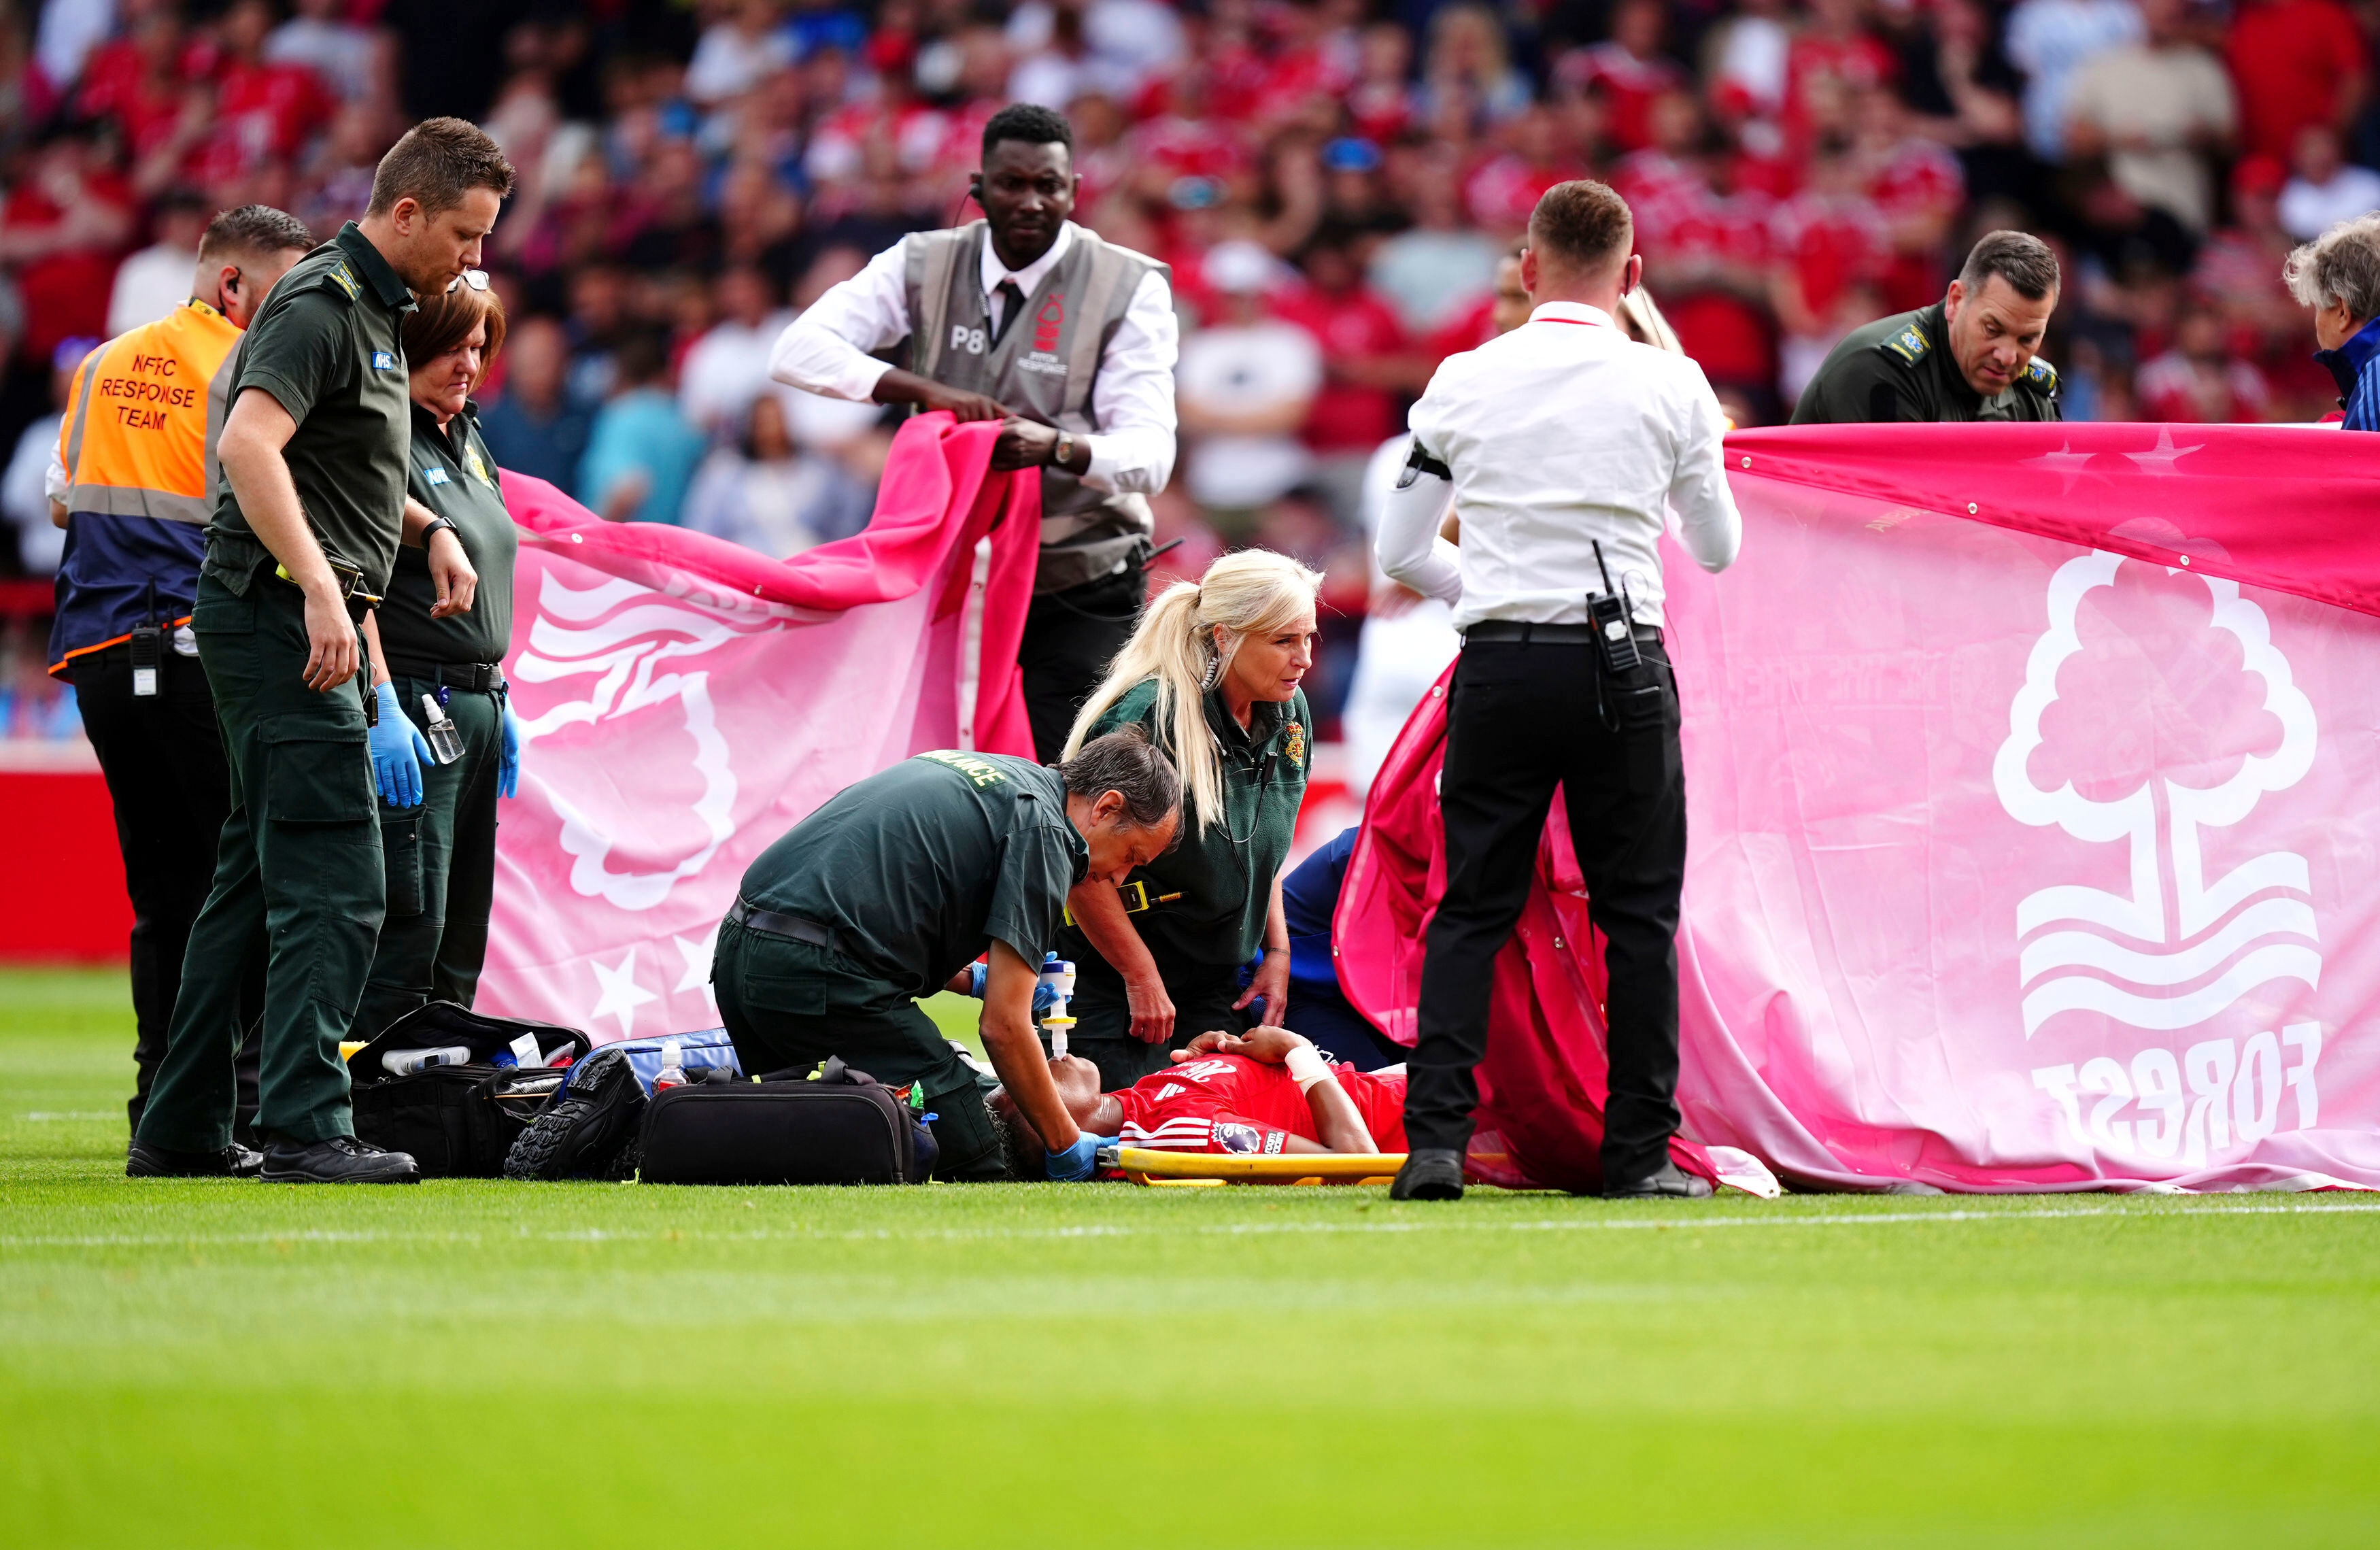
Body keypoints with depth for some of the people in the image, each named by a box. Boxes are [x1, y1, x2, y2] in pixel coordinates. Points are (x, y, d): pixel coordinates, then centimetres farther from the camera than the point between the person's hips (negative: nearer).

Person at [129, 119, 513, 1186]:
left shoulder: (371, 311, 19)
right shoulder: (322, 305, -13)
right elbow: (250, 444, -27)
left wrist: (428, 528, 19)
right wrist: (320, 587, -33)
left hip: (299, 622, 10)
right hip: (282, 618, -10)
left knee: (256, 879, 11)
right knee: (334, 886, -14)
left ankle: (180, 1132, 15)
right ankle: (305, 1129, -17)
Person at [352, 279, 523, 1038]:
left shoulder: (468, 438, 18)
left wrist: (499, 696, 22)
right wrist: (382, 709, -25)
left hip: (477, 708, 10)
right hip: (411, 701, -10)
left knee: (463, 930, 9)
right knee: (410, 920, -13)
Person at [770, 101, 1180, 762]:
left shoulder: (1130, 289, -7)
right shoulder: (923, 266, 1)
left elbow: (1149, 454, -16)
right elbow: (797, 351, -9)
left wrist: (1057, 447, -38)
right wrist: (926, 391, -24)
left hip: (1081, 594, -3)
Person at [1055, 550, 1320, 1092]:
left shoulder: (1287, 715, 1)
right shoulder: (1146, 718, -24)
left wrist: (1276, 950, 8)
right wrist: (1142, 979, -18)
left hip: (1215, 985, 7)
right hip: (1110, 982, -7)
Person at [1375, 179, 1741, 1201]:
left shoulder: (1464, 381, 2)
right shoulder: (1670, 384, 0)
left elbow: (1399, 552, 7)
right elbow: (1719, 549, 12)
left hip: (1497, 667, 1)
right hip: (1621, 666, -1)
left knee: (1472, 910, 7)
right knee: (1639, 913, 7)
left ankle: (1436, 1139, -4)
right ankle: (1639, 1153, 5)